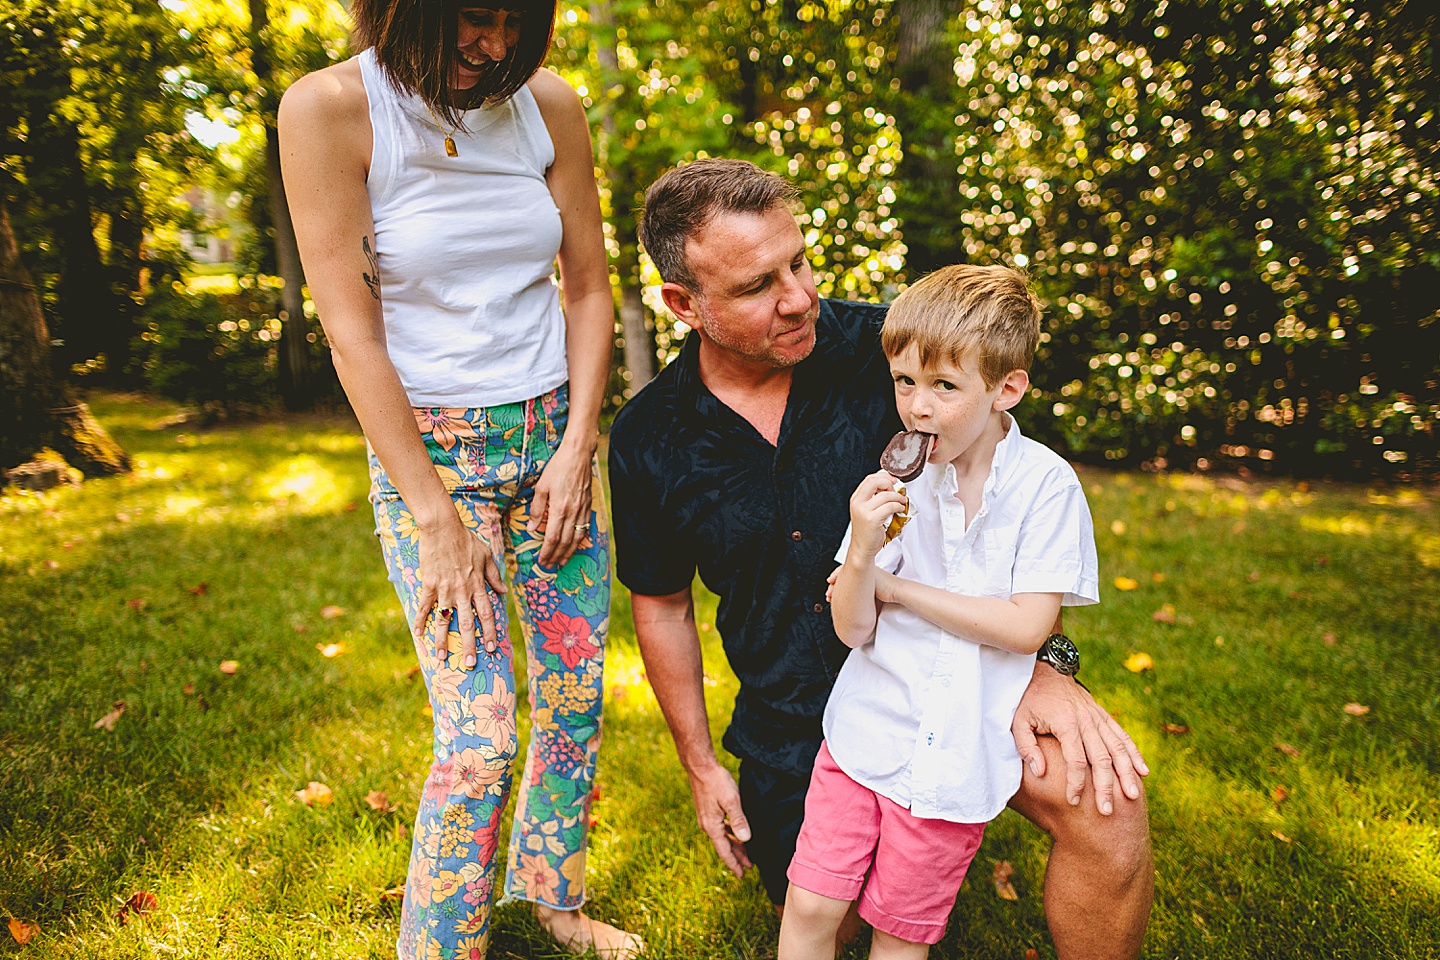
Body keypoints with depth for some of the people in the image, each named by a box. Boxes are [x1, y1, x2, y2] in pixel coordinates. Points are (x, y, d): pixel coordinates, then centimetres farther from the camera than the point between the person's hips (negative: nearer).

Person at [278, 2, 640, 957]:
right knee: (482, 736, -9)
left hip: (552, 434, 4)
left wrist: (576, 450, -3)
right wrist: (437, 520, -15)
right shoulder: (329, 108, -10)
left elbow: (589, 288, 6)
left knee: (577, 698, 10)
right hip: (426, 449, -4)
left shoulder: (549, 103, 1)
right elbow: (353, 331, -13)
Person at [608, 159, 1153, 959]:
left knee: (1104, 800, -25)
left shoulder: (887, 348, -14)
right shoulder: (648, 444, -8)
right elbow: (662, 604, 6)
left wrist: (1043, 664, -18)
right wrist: (700, 765, 9)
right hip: (793, 719, 2)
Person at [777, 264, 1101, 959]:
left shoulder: (1045, 485, -11)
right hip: (865, 735, 2)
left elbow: (1026, 627, -15)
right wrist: (863, 551, -26)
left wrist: (899, 589, -12)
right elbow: (852, 630, -6)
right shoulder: (897, 480, -5)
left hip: (957, 757, -1)